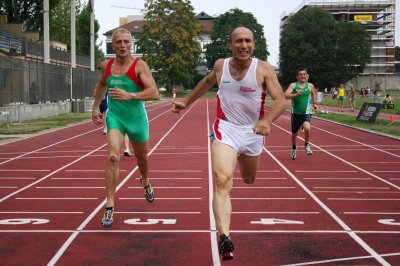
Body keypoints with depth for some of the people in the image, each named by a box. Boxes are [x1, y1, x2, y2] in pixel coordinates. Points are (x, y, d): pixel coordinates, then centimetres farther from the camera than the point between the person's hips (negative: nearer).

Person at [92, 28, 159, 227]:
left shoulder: (139, 65, -14)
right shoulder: (106, 66, -1)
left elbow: (154, 93, -24)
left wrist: (130, 96, -36)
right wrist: (95, 107, 22)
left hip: (136, 118, -1)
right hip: (114, 116, 1)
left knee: (141, 157, 20)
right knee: (113, 156, -21)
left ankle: (145, 182, 56)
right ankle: (109, 207, -17)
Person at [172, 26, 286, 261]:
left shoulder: (264, 69, -12)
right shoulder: (221, 65, -3)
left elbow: (281, 100, -20)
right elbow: (208, 81, 20)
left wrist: (266, 121, -39)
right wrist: (187, 102, 25)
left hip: (253, 132, 1)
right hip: (225, 129, -1)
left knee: (249, 180, 24)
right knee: (222, 180, -24)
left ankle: (242, 158, 64)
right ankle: (224, 238, -33)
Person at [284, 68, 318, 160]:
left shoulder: (310, 86, 1)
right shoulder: (293, 85, -6)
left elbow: (314, 93, 24)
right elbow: (286, 95, -21)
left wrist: (314, 103, 18)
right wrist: (296, 94, -35)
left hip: (306, 113, 0)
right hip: (296, 113, 0)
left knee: (307, 128, -28)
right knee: (294, 134, 14)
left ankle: (307, 145, -1)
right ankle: (294, 149, 44)